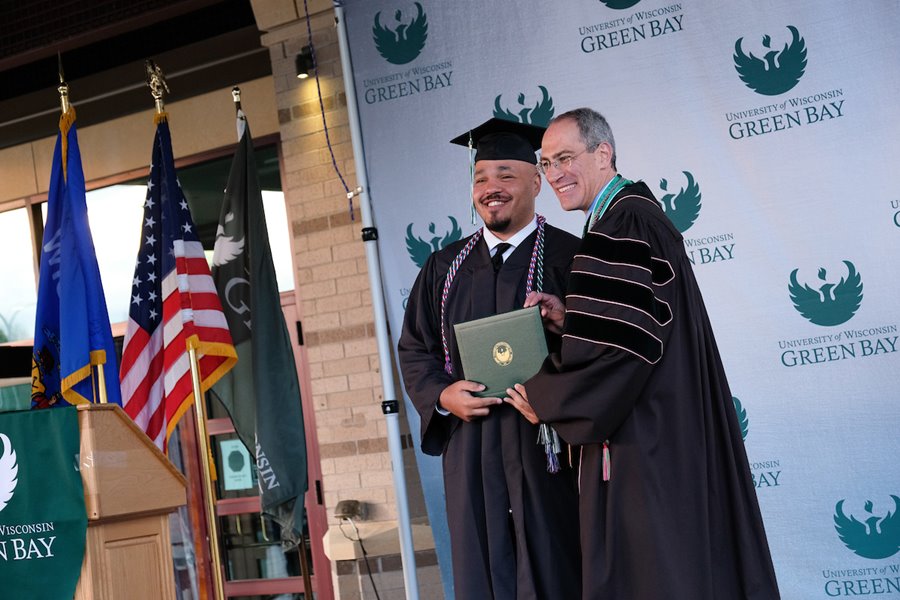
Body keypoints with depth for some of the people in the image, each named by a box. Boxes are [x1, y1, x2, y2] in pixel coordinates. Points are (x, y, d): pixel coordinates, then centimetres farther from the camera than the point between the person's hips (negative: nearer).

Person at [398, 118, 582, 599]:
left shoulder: (568, 256, 1)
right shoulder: (446, 266, 13)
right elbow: (414, 349, 13)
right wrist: (443, 395, -5)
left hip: (546, 447, -3)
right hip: (471, 452, 4)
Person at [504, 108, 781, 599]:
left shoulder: (624, 223, -16)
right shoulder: (626, 215, 16)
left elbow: (618, 344, -22)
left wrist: (544, 398, -10)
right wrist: (568, 318, 5)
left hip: (648, 443, -10)